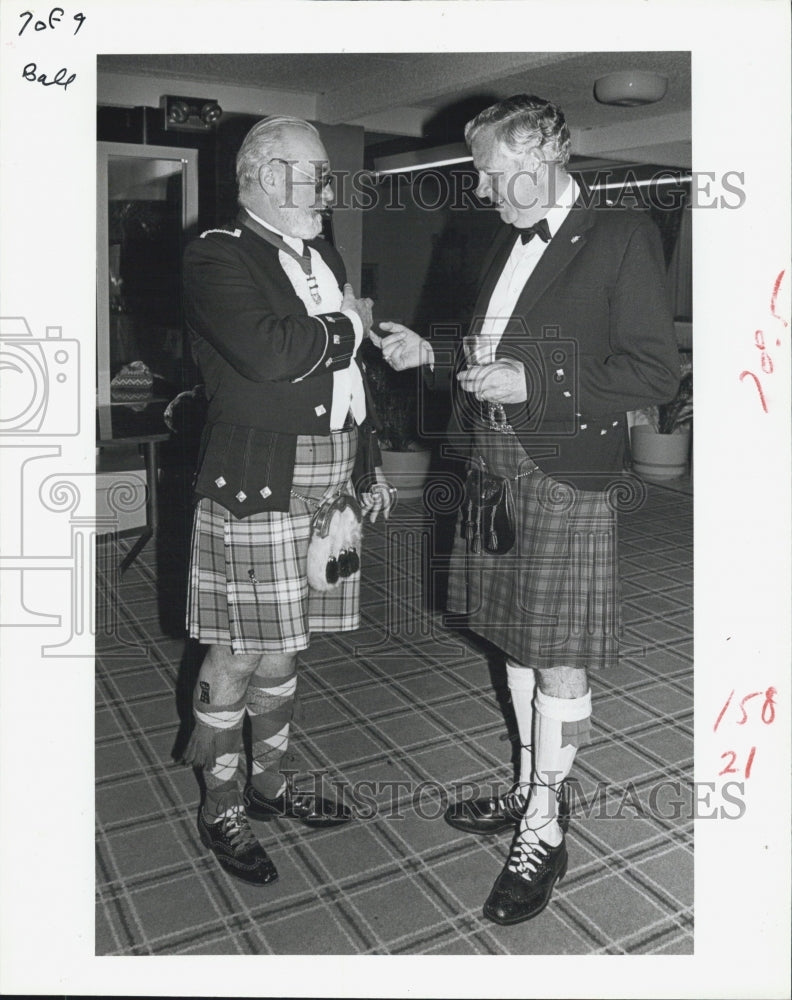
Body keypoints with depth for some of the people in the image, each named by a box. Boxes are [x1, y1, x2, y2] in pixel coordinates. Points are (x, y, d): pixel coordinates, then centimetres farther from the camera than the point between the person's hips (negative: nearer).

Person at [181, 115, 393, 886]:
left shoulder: (322, 257, 17)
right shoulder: (217, 257, -8)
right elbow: (268, 353, -26)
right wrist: (347, 326, -9)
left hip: (327, 483, 7)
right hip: (255, 488, -7)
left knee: (283, 647, 17)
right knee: (236, 656, 2)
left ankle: (267, 783, 35)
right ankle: (222, 809, 22)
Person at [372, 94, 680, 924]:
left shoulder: (623, 237, -8)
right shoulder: (508, 243, 14)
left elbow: (656, 372, -13)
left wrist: (530, 382, -19)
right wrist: (431, 355, 5)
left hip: (566, 477, -7)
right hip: (495, 468, 8)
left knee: (559, 660, 2)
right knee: (517, 641, 16)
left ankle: (545, 830, 19)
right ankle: (530, 791, 34)